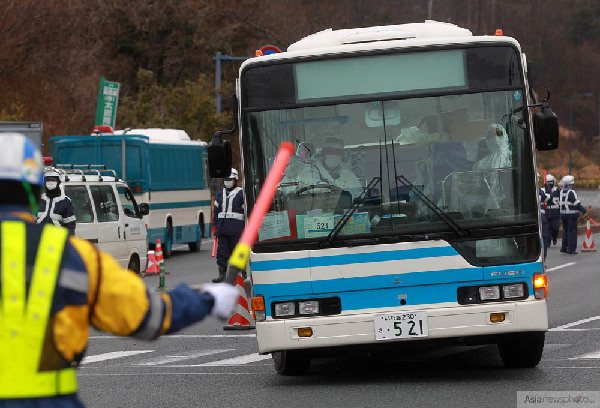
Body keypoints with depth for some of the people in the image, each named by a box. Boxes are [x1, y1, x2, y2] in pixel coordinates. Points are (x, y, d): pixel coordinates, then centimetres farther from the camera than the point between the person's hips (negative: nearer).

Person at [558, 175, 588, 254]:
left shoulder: (561, 192, 6)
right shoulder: (571, 192, -18)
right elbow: (577, 204, -21)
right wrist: (584, 211, -14)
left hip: (563, 214, 7)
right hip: (571, 215, -7)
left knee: (565, 231, 18)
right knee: (572, 231, -1)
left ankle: (564, 247, 21)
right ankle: (571, 249, -1)